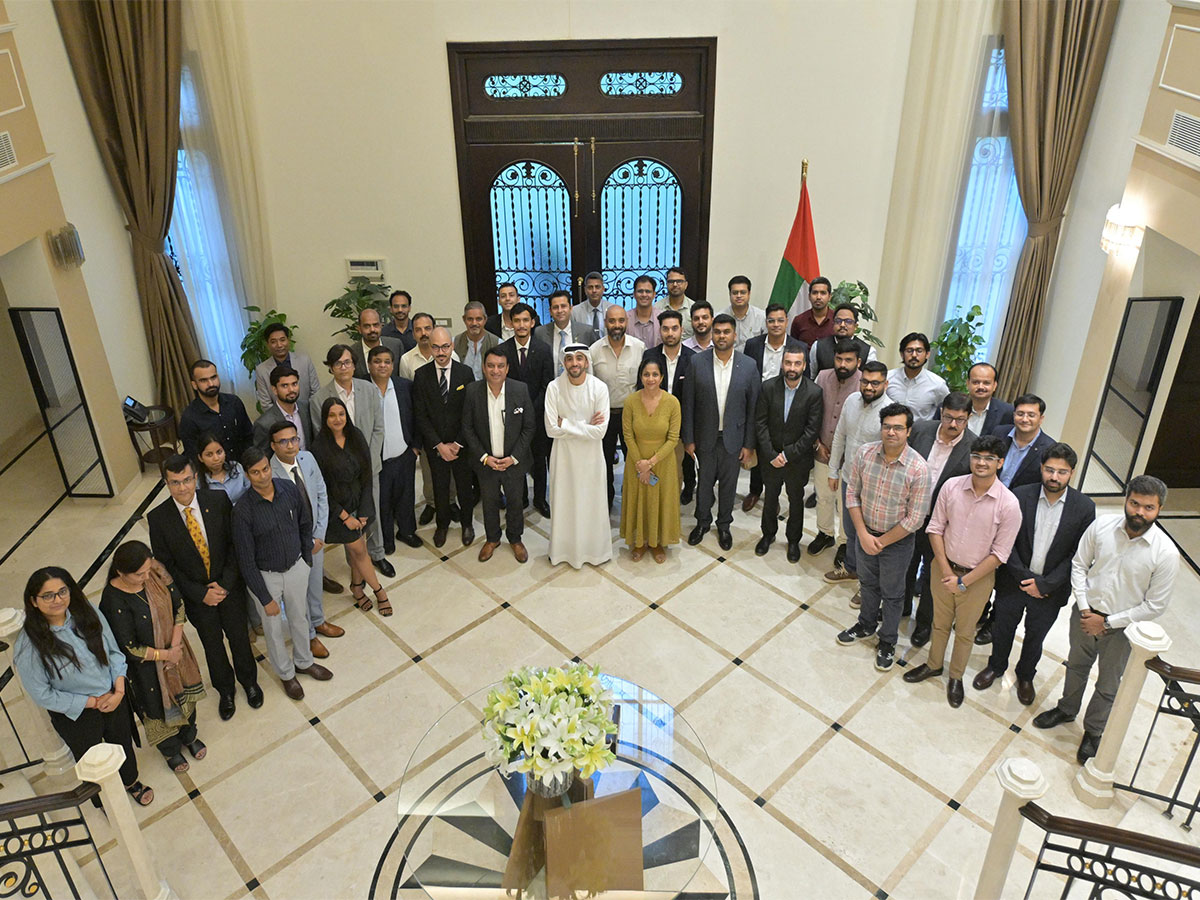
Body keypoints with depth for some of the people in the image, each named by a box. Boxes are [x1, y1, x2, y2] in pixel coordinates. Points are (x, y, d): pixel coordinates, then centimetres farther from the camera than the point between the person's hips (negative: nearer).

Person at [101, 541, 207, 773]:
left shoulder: (155, 571, -19)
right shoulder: (114, 601, -33)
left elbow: (178, 605, -7)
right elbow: (130, 648, -24)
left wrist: (175, 645, -13)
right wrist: (166, 655, -16)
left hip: (173, 647, 5)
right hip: (145, 664, -4)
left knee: (185, 693, 26)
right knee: (159, 704, 20)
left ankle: (189, 735, 56)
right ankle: (171, 751, 50)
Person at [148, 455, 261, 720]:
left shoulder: (218, 501, -15)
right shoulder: (157, 518, -16)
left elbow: (235, 543, -8)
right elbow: (165, 565, -9)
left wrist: (225, 583, -16)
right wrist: (201, 593, -14)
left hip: (229, 587, 0)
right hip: (196, 596, 0)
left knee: (239, 638, 18)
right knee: (212, 644, 19)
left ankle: (249, 681, 45)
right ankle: (225, 689, 44)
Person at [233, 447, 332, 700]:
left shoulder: (290, 489, -15)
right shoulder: (243, 510, -26)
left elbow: (305, 525, 4)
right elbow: (246, 560, -19)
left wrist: (307, 559, 7)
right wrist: (265, 599, -15)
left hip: (296, 567, 3)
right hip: (266, 575, -3)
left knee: (299, 617, 24)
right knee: (273, 627, 17)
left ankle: (303, 662, 50)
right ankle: (286, 673, 43)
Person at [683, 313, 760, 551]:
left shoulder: (749, 366, -8)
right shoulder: (696, 362, -9)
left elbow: (753, 408, -3)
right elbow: (688, 404, -5)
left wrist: (749, 444, -4)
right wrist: (688, 439, -5)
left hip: (733, 437, 0)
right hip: (705, 436, 0)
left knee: (729, 484, 14)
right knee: (704, 481, 16)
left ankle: (724, 525, 35)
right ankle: (702, 522, 37)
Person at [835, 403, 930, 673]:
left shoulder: (918, 468, -24)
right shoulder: (865, 453, -14)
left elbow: (915, 518, -19)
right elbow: (852, 494, -5)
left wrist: (882, 541, -14)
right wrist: (863, 534, -11)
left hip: (897, 540, -3)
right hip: (866, 533, 3)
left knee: (892, 594, 16)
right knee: (868, 583, 25)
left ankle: (887, 642, 37)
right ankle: (866, 625, 50)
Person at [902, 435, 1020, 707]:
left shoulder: (1008, 505, -21)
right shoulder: (952, 486, -14)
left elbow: (999, 553, -15)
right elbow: (936, 528, -4)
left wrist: (963, 581, -16)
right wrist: (945, 569, -11)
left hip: (977, 576, -2)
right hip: (944, 568, 2)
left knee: (965, 631, 19)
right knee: (940, 622, 23)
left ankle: (956, 677, 42)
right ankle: (934, 665, 47)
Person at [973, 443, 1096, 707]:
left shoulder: (1084, 507, -14)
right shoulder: (1019, 496, -14)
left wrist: (1045, 584, -16)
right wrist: (1025, 578, -17)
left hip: (1050, 589, 0)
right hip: (1013, 583, 0)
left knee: (1035, 637, 21)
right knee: (1003, 629, 20)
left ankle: (1026, 675, 47)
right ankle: (996, 666, 47)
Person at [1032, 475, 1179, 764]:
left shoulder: (1165, 553, -23)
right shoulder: (1102, 525, -16)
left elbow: (1155, 606, -15)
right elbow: (1079, 564, -2)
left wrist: (1107, 622, -15)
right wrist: (1084, 607, -10)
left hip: (1121, 627, -2)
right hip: (1085, 613, 3)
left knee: (1108, 686, 16)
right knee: (1076, 666, 26)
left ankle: (1093, 732, 41)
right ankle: (1067, 709, 52)